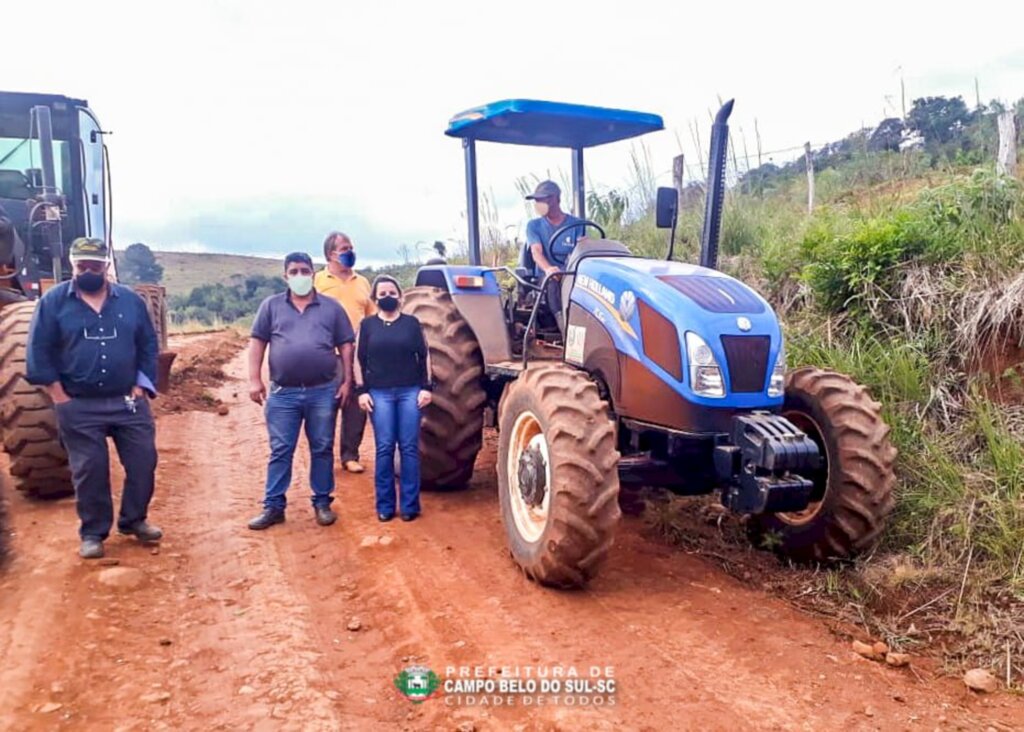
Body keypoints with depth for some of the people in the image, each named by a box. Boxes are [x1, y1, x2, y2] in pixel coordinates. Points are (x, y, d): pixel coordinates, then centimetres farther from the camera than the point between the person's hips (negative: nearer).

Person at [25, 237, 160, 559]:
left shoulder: (130, 300, 5)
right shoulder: (53, 301, -2)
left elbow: (148, 346, 7)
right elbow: (38, 352, -3)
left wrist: (141, 386, -1)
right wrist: (59, 395, -8)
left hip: (128, 402, 2)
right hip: (79, 407, -2)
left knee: (143, 463, 6)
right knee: (90, 471, 5)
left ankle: (133, 520, 26)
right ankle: (93, 533, 20)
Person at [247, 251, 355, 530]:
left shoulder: (331, 307, 7)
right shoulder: (271, 306, 7)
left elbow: (346, 346, 7)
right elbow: (257, 343, 6)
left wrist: (347, 381, 1)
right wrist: (255, 380, -2)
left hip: (323, 392, 0)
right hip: (283, 393, 0)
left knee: (322, 449, 8)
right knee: (280, 451, 5)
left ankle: (322, 502, 19)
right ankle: (273, 506, 13)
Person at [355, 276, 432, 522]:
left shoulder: (412, 323, 7)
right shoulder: (367, 324, 6)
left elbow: (424, 356, 7)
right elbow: (359, 360, 6)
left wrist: (426, 387, 0)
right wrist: (362, 390, -2)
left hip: (410, 391, 0)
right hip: (380, 393, 0)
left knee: (409, 447, 0)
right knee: (384, 448, -1)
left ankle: (410, 504, 7)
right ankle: (385, 505, 8)